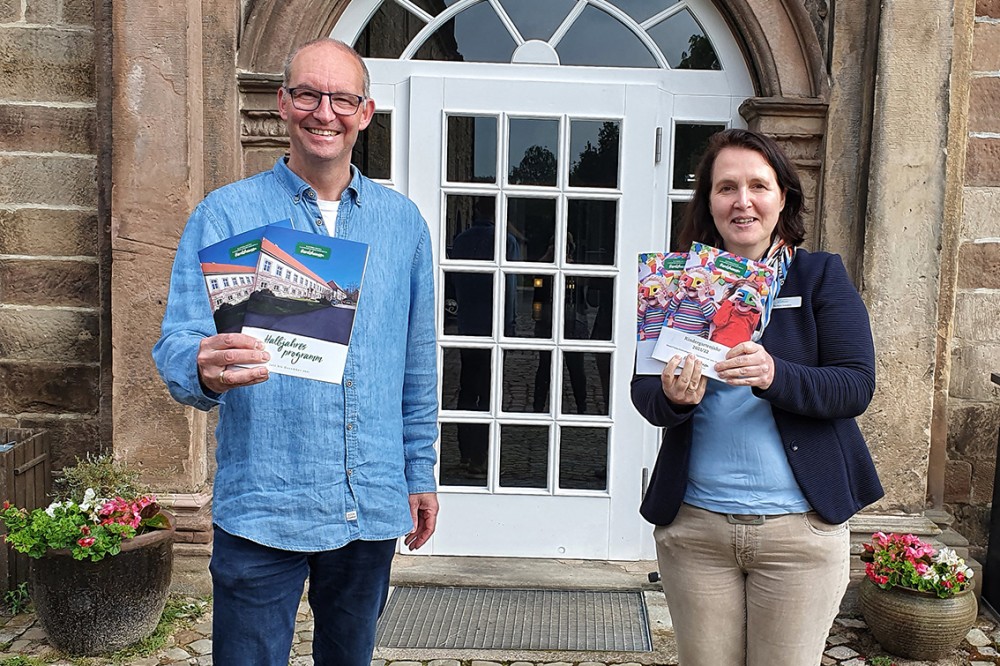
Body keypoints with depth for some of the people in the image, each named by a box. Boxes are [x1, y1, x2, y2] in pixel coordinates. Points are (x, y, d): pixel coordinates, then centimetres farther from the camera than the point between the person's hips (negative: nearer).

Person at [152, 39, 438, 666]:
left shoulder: (403, 221, 7)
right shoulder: (226, 214, -3)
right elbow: (178, 345, -9)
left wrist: (420, 472, 11)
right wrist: (205, 371, -32)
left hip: (374, 507, 3)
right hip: (263, 511, -3)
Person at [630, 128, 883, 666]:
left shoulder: (821, 275, 0)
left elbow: (856, 386, -8)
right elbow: (641, 391, 1)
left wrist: (775, 375, -26)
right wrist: (671, 396, -23)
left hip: (800, 526, -1)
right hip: (694, 525, 2)